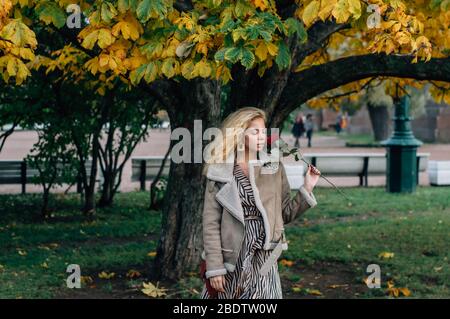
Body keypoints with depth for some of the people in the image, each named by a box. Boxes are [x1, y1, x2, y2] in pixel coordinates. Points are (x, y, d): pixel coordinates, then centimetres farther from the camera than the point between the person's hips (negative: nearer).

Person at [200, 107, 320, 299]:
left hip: (263, 260, 2)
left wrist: (307, 188, -5)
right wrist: (214, 267, -9)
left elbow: (285, 214, 8)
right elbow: (211, 222, -4)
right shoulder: (219, 171, -3)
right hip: (230, 259, -1)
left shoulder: (274, 168, 5)